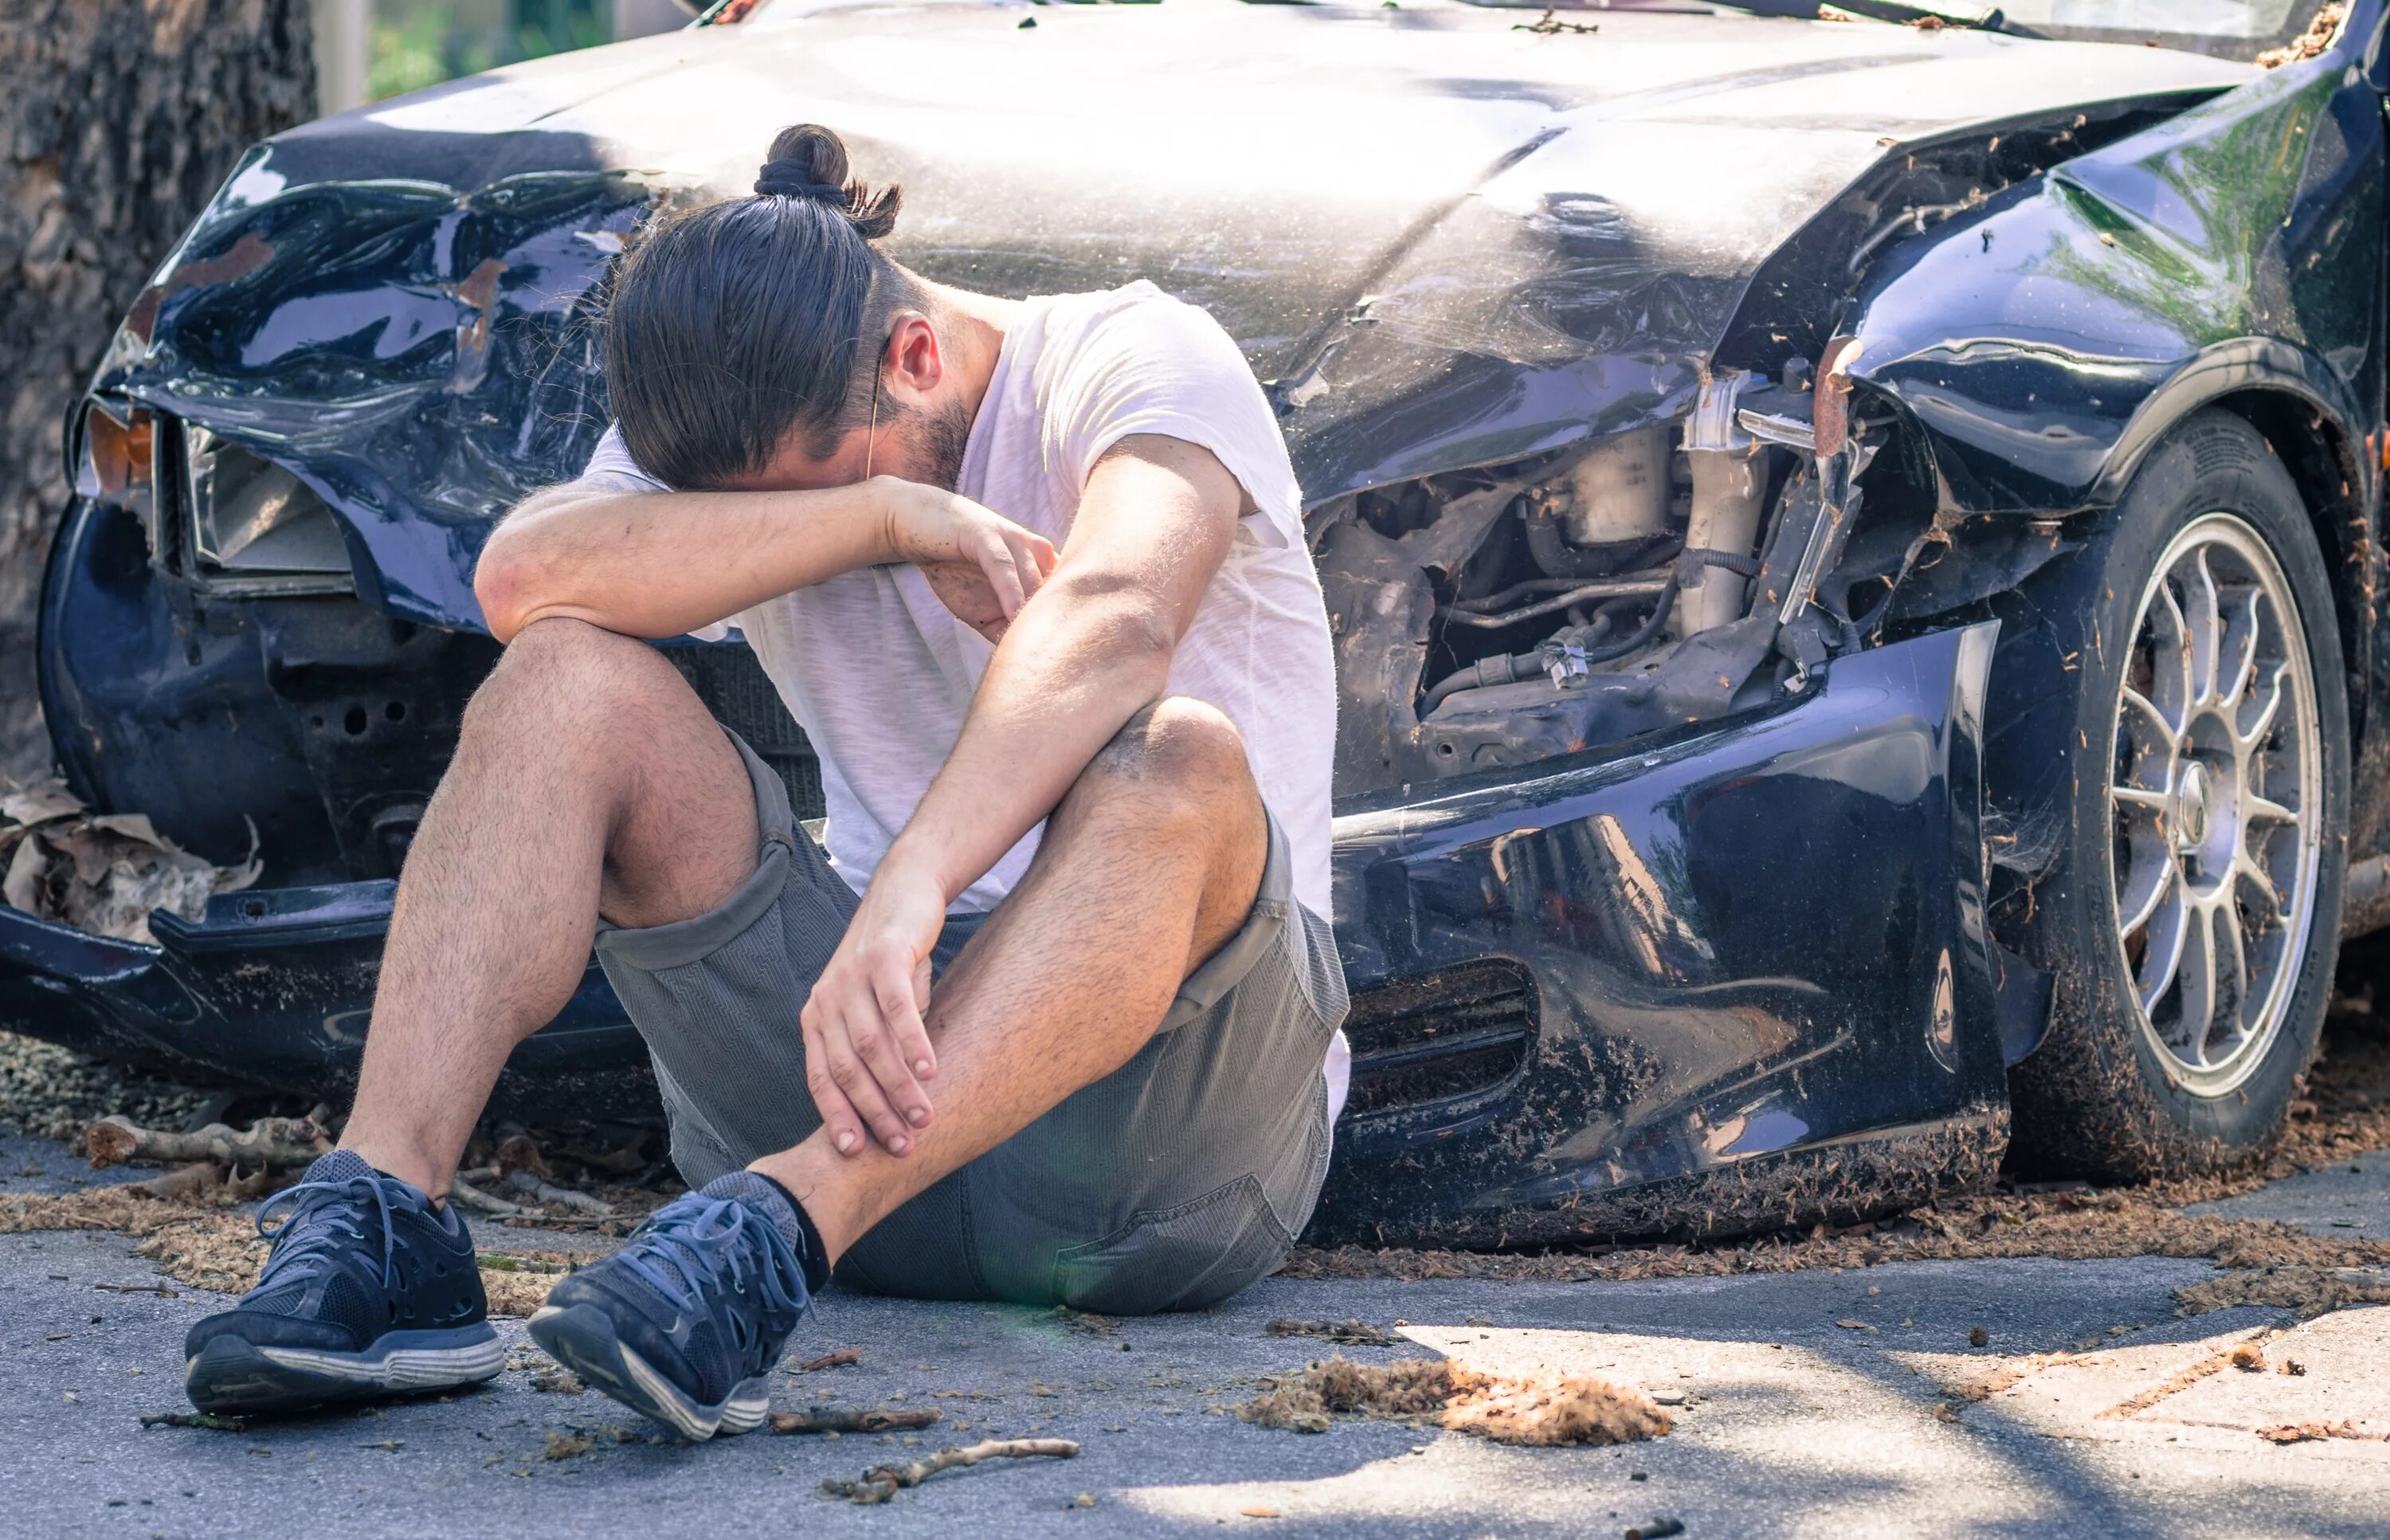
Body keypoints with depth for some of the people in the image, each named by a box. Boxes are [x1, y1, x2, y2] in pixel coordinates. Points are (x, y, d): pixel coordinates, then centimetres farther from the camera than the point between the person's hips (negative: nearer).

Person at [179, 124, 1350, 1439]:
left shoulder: (1139, 361, -8)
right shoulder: (726, 440, 6)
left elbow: (1113, 621, -31)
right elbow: (523, 576, -17)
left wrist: (909, 892, -47)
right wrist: (887, 514, -23)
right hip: (879, 1019, 4)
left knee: (1179, 763, -37)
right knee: (568, 677, -14)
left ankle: (771, 1232, -50)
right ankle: (382, 1214, -31)